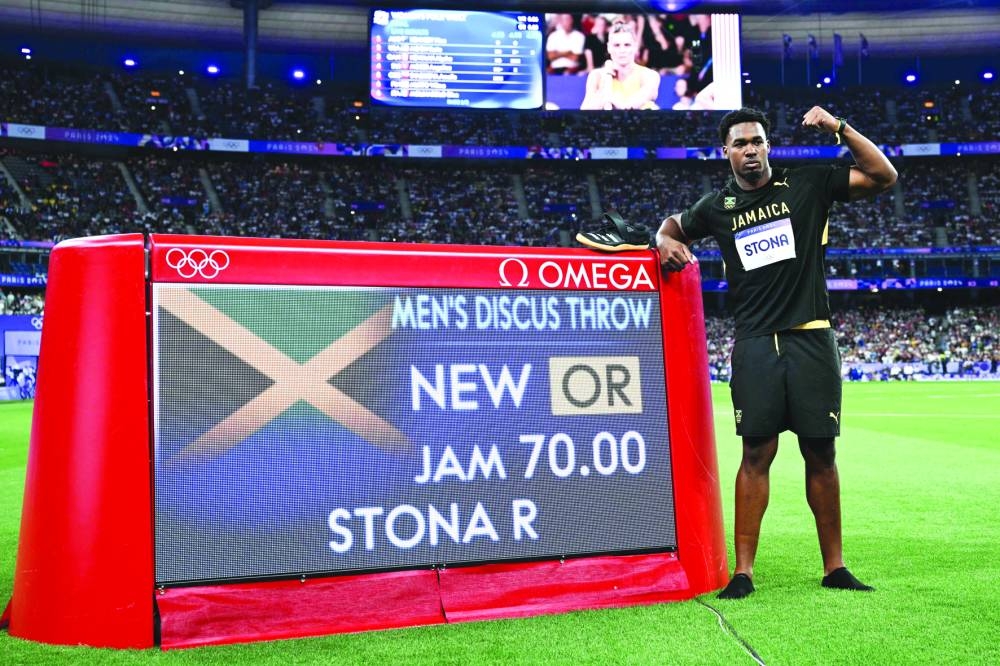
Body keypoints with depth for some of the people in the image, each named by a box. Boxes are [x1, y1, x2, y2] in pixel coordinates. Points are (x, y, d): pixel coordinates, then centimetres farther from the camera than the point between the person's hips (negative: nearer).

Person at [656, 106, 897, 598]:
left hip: (811, 340, 0)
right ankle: (743, 571, 2)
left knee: (821, 455, 4)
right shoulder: (716, 207, 10)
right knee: (756, 455, -3)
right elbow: (674, 224, 30)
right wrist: (666, 242, 7)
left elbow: (883, 176, 3)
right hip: (755, 345, 0)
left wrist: (839, 128, -4)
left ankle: (834, 567, 14)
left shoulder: (808, 185, 6)